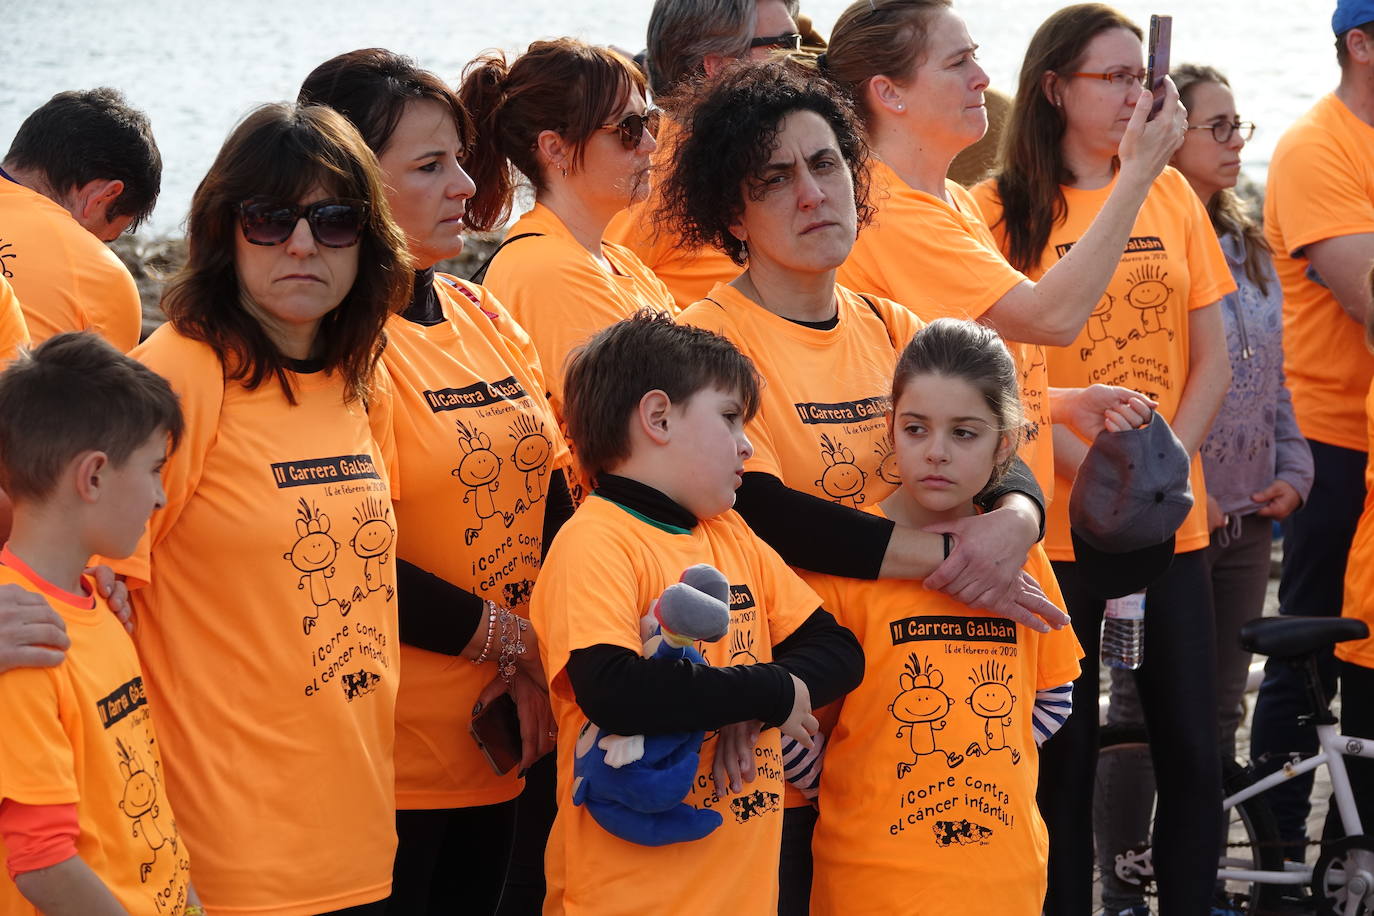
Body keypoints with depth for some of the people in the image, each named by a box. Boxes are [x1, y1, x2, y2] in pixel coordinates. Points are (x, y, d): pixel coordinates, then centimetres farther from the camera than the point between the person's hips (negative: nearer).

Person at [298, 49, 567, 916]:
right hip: (391, 758, -7)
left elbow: (550, 491, 12)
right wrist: (507, 637, -10)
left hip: (502, 744, 7)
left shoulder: (481, 314, 11)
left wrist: (545, 656, -4)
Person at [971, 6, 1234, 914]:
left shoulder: (1172, 193, 8)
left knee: (1192, 746, 4)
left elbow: (1214, 355, 8)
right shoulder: (1004, 207, -2)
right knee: (1065, 751, 3)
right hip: (1057, 524, -3)